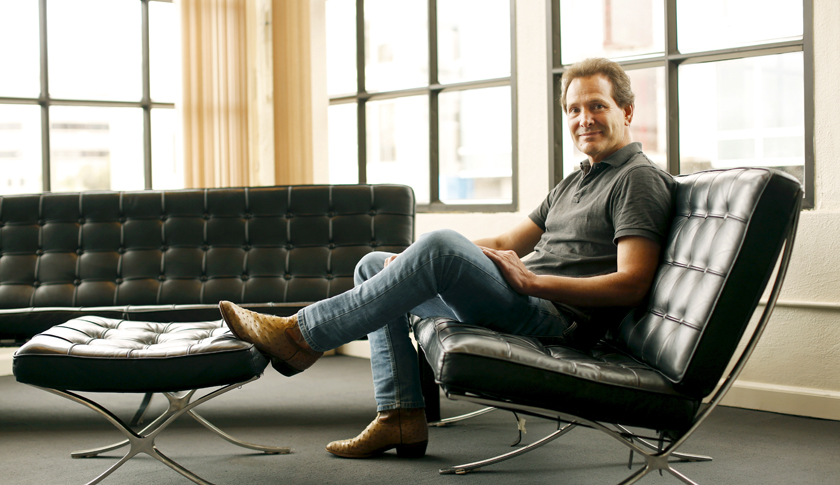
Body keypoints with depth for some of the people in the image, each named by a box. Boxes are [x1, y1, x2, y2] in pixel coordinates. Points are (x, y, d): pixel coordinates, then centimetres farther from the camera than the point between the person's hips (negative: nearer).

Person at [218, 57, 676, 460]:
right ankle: (401, 417, 2)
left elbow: (631, 284, -16)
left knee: (441, 245, -33)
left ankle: (303, 334, -23)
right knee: (374, 265, 17)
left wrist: (532, 280, -20)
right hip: (522, 303, 11)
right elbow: (509, 242, 22)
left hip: (557, 320, -10)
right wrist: (416, 262, 9)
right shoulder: (574, 184, 26)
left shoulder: (639, 179, -4)